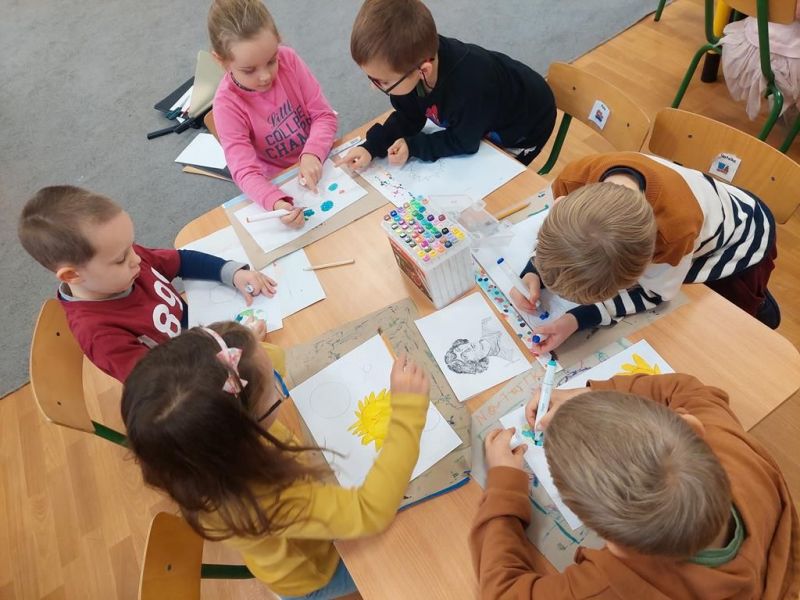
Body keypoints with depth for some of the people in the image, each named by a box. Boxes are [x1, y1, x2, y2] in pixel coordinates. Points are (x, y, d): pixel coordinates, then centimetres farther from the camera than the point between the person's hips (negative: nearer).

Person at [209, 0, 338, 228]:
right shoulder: (227, 104, -20)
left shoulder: (288, 59, -13)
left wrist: (312, 154, -29)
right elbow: (245, 171, -26)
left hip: (320, 162, 2)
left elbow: (324, 114, -9)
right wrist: (277, 203, -46)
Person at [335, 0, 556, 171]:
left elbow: (464, 142, -29)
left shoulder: (467, 84, -47)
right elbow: (408, 118, -12)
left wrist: (413, 147, -30)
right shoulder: (408, 65, -26)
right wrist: (371, 147, -25)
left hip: (526, 122, -6)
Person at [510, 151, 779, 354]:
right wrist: (533, 273, -34)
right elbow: (560, 231, -15)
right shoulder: (574, 179, -40)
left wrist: (578, 320, -40)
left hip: (743, 235, -4)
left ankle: (759, 308, 44)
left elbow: (654, 292, -30)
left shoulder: (678, 225, -52)